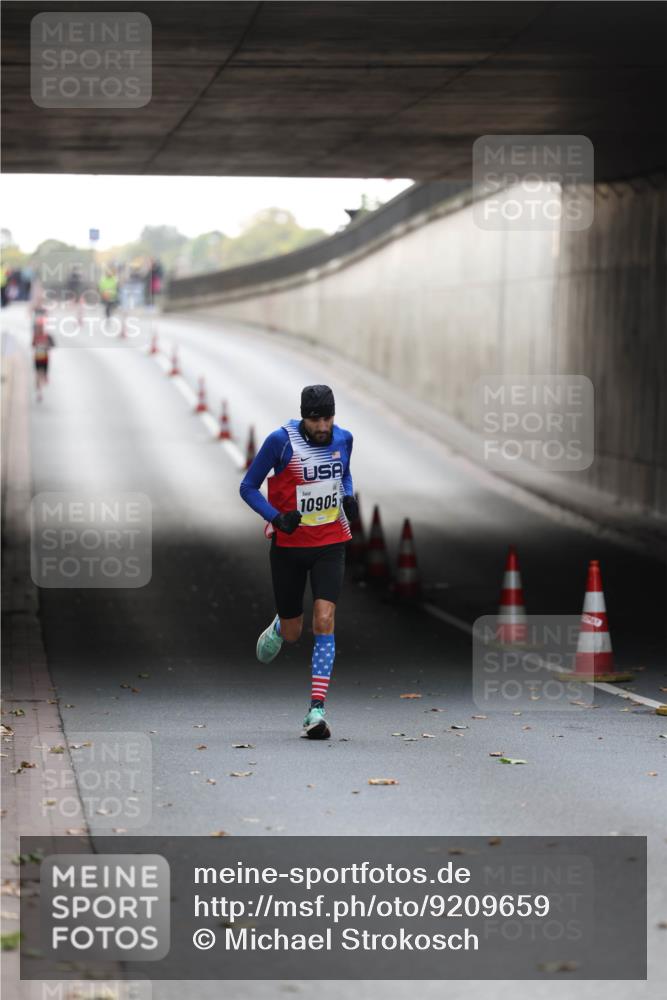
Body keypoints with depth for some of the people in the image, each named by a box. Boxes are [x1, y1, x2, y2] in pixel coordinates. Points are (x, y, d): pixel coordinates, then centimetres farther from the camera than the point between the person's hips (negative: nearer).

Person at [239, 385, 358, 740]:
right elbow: (248, 487, -8)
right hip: (289, 544, -1)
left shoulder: (343, 438, -2)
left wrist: (348, 497, -2)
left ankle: (316, 711, -17)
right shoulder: (281, 440, -14)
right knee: (293, 633, 9)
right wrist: (276, 517, -22)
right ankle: (278, 627, 50)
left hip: (330, 544, 1)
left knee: (324, 621, -16)